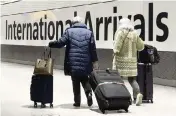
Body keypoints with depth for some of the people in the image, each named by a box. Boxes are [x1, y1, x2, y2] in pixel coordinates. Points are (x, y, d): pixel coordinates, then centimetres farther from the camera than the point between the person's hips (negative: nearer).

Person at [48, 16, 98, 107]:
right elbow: (93, 48, 3)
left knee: (75, 82, 9)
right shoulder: (89, 32, 7)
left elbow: (60, 43, -5)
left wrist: (50, 44, 11)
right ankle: (89, 93, -6)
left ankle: (77, 101, 10)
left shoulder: (69, 31, 2)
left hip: (73, 63, -1)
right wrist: (95, 61, 7)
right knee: (85, 80, 18)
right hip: (85, 63, 1)